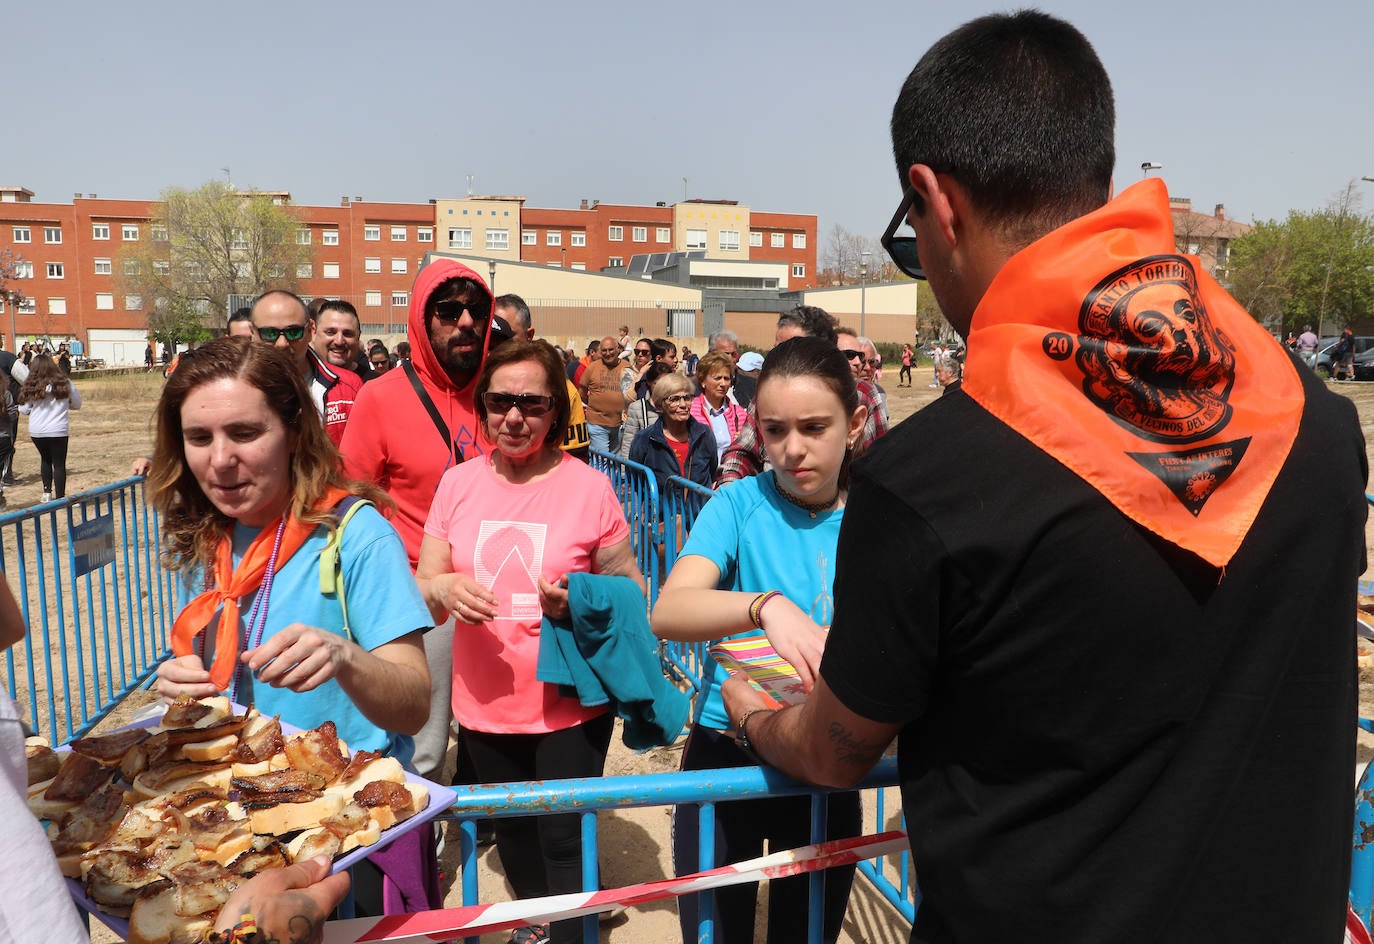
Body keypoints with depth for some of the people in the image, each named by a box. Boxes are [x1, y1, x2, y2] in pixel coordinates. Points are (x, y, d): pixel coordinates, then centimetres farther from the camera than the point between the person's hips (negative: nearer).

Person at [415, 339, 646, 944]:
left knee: (564, 842, 6)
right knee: (512, 832, 24)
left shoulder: (589, 487, -9)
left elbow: (629, 590, -3)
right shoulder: (458, 483, 0)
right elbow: (421, 589, 4)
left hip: (569, 705, -4)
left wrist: (579, 600, -23)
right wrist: (444, 588, -18)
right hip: (485, 706, 4)